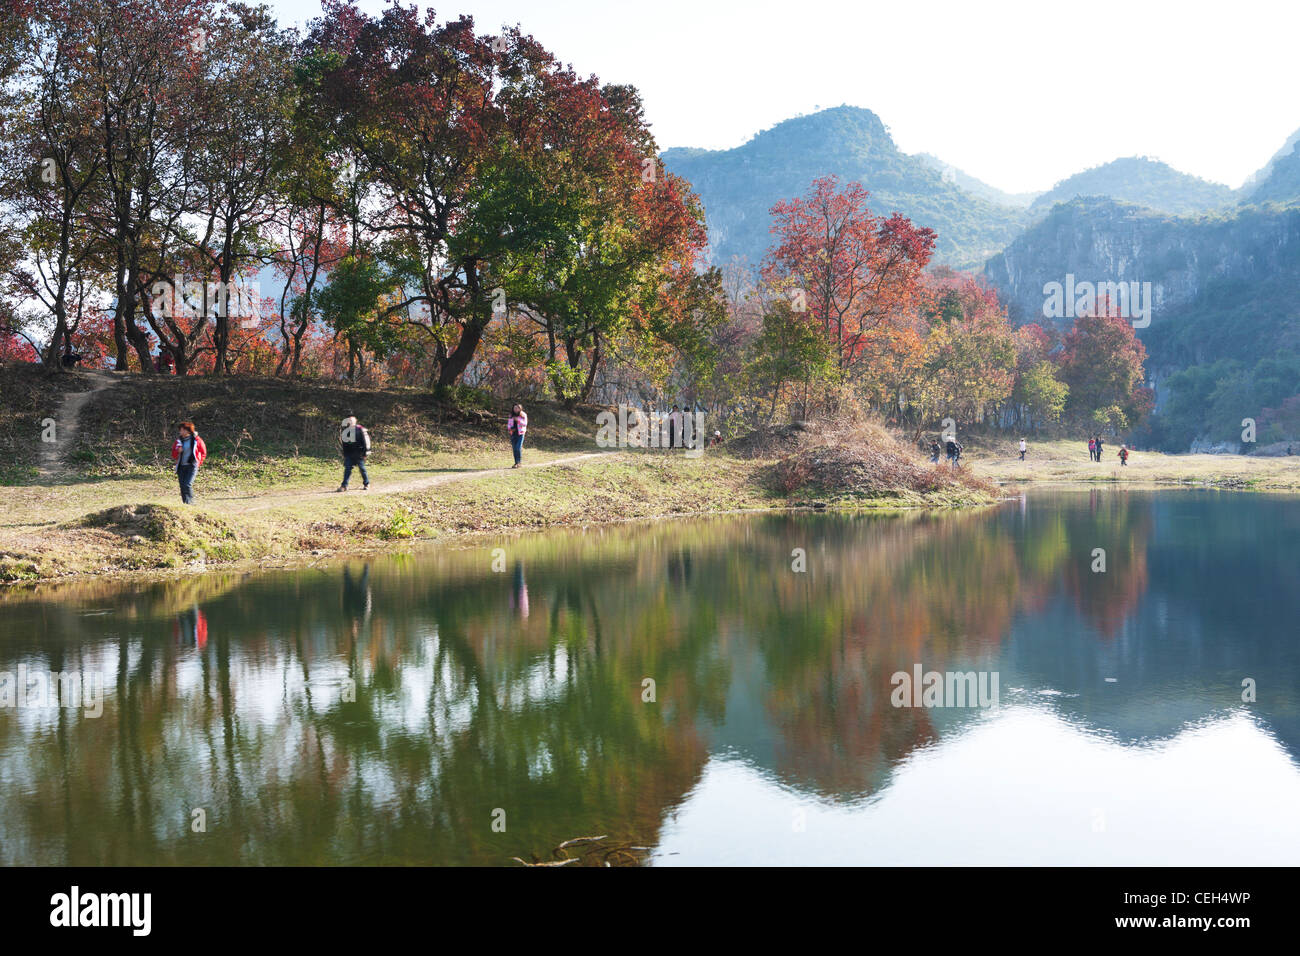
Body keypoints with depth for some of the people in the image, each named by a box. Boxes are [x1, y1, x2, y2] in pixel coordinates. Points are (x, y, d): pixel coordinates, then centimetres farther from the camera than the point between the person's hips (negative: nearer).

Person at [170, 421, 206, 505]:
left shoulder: (196, 439, -2)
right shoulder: (178, 441, 7)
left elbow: (203, 452, 11)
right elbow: (174, 456, 12)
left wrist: (198, 462, 5)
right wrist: (178, 451, -9)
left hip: (192, 466, -4)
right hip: (181, 466, 4)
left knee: (187, 485, -19)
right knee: (182, 486, 2)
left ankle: (190, 502, -10)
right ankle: (185, 503, 12)